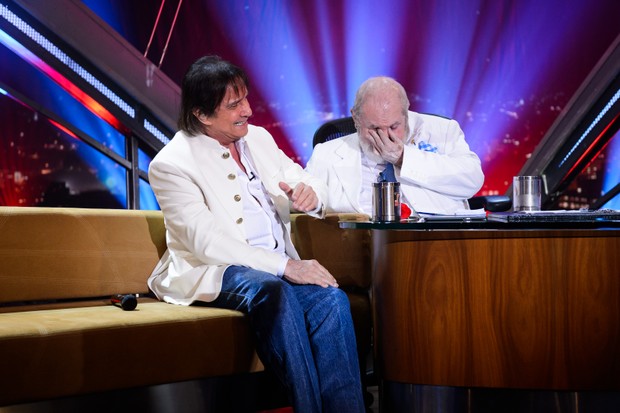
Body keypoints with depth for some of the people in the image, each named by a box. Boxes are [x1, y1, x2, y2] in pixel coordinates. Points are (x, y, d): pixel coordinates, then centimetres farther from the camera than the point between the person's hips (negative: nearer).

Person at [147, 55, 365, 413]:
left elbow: (304, 182, 18)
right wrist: (285, 266, -24)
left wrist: (309, 193, -11)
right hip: (215, 272, -5)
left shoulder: (258, 138, 13)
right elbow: (206, 242, -17)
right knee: (274, 291, -36)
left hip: (276, 268, 5)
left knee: (331, 298, -26)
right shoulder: (171, 165, -7)